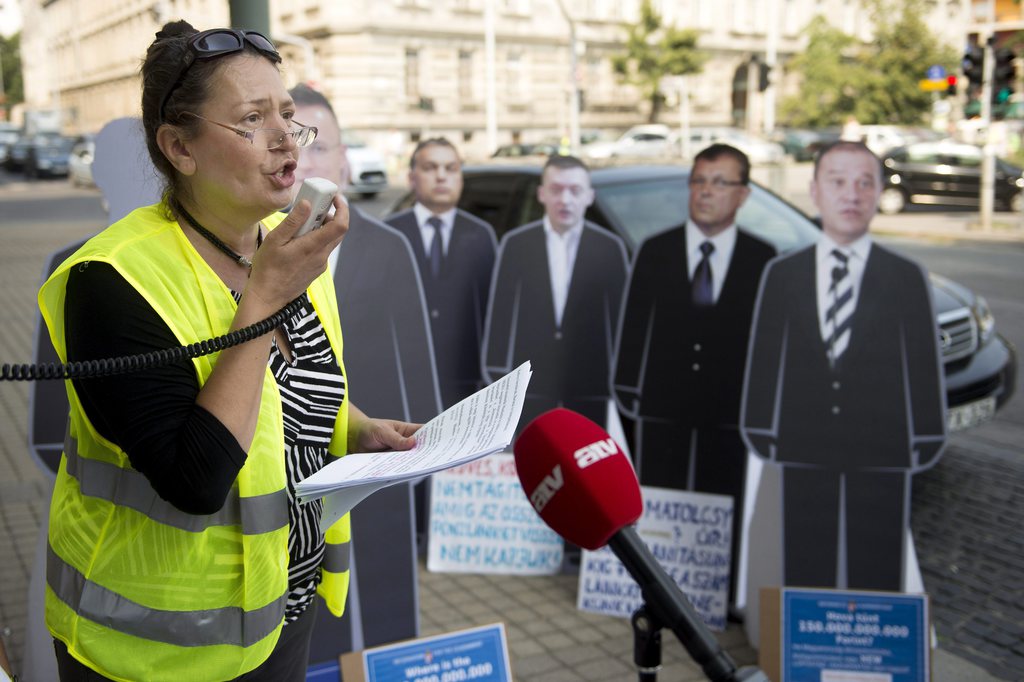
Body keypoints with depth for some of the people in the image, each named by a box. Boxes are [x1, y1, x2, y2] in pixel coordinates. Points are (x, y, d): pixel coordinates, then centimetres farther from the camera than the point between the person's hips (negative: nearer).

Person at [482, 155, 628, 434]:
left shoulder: (610, 248, 1)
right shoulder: (515, 244, 2)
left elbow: (621, 316, 3)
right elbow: (499, 314, 3)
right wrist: (496, 373, 0)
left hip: (590, 390, 0)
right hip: (530, 389, 0)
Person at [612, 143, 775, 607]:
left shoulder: (762, 259, 2)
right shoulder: (655, 252, 4)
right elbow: (633, 327, 4)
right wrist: (627, 391, -2)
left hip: (729, 413, 0)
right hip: (662, 411, 1)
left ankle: (721, 602, 18)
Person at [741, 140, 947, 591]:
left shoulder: (907, 278, 3)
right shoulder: (781, 274, 6)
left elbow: (923, 368, 3)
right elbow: (764, 360, 6)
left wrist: (925, 442, -1)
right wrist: (761, 433, 3)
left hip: (882, 458, -1)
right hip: (803, 456, 1)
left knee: (876, 583, 5)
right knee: (804, 580, 8)